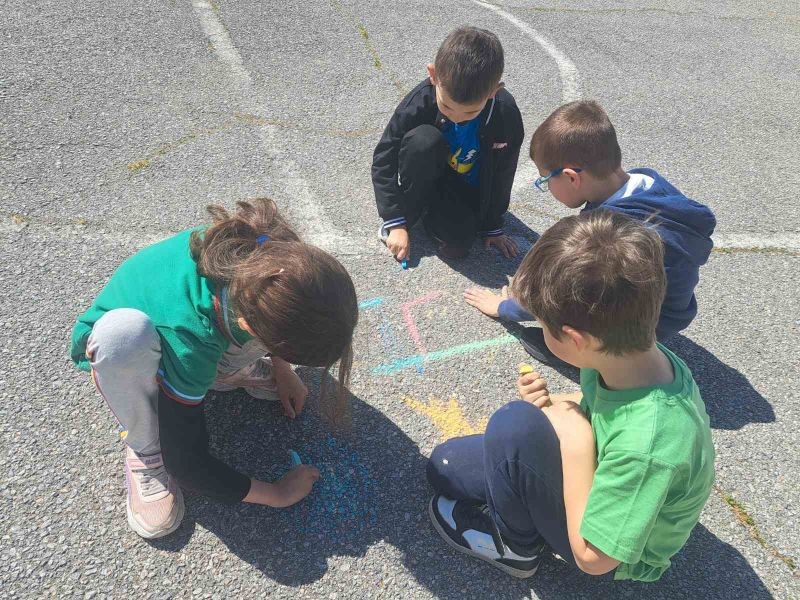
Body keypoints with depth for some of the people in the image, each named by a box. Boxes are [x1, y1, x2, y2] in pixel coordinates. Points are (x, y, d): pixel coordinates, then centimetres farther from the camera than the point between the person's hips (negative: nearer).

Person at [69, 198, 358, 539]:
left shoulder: (261, 252, -30)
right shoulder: (188, 343, -43)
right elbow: (187, 464, -29)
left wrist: (281, 369, 0)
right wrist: (276, 494, -18)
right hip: (116, 346, -4)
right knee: (126, 333, -41)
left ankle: (228, 369, 6)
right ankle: (144, 447, -10)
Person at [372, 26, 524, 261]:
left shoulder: (506, 114, -25)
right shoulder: (421, 101, -28)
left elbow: (501, 176, -11)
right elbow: (384, 160, -21)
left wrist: (492, 227, -2)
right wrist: (396, 222, -25)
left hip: (467, 189, 1)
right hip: (427, 176, 0)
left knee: (457, 245, -24)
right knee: (423, 139, -34)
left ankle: (432, 212, 9)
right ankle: (408, 211, -13)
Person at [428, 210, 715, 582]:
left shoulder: (648, 443, -43)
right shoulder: (635, 353, -21)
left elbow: (592, 557, -30)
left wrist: (576, 443, -31)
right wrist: (553, 407, -18)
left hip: (614, 553, -5)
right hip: (599, 481, 6)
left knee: (515, 425, -32)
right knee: (444, 467, 6)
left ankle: (515, 546, -5)